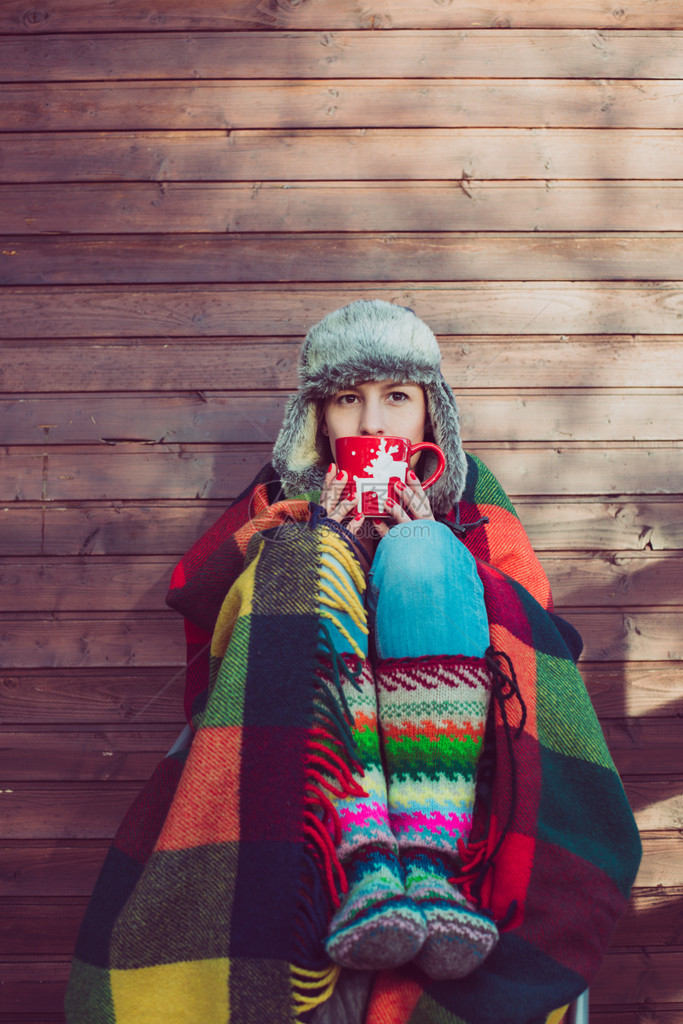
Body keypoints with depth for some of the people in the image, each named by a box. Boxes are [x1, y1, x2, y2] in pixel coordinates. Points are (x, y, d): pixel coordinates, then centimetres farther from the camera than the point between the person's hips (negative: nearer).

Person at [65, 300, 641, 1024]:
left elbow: (542, 626, 7)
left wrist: (430, 552, -6)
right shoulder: (285, 497, 20)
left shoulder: (467, 497, 19)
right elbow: (190, 595, 7)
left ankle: (431, 861, -39)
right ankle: (363, 860, -41)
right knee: (308, 556, -23)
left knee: (420, 552, -23)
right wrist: (304, 534, -6)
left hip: (442, 740, 0)